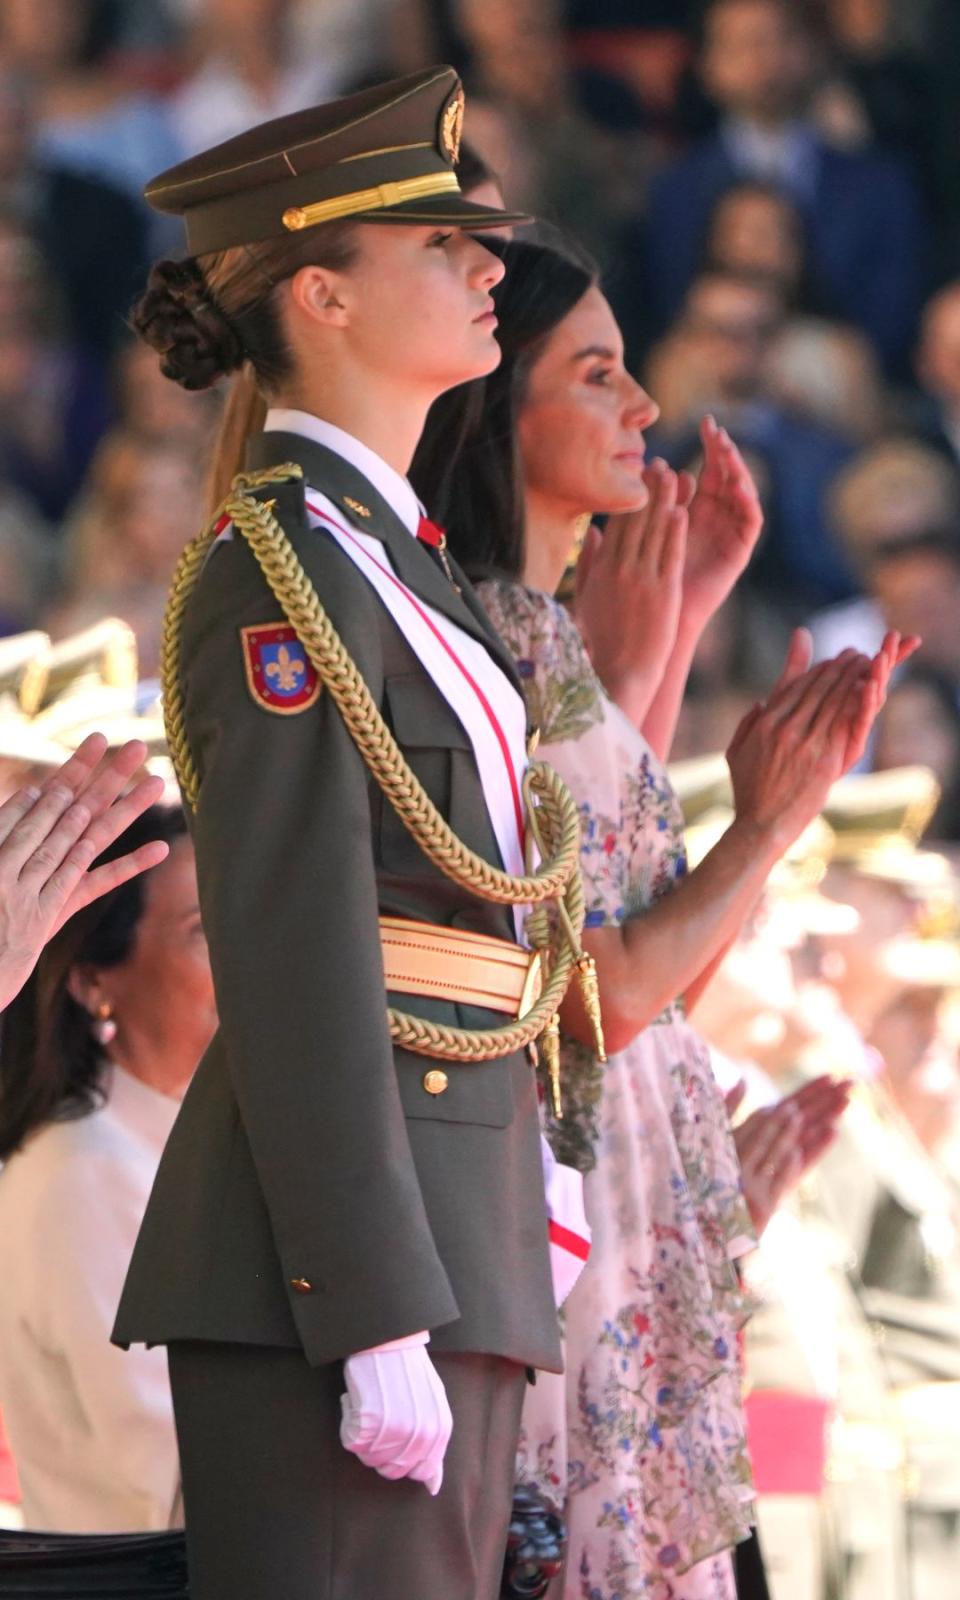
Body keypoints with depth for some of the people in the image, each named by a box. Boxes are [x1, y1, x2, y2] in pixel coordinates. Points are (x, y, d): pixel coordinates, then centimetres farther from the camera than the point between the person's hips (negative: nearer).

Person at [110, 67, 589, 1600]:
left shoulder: (380, 555, 19)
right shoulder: (287, 566, -11)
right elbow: (293, 966, -17)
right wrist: (380, 1324, -21)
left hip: (438, 1228, 10)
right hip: (331, 1248, -10)